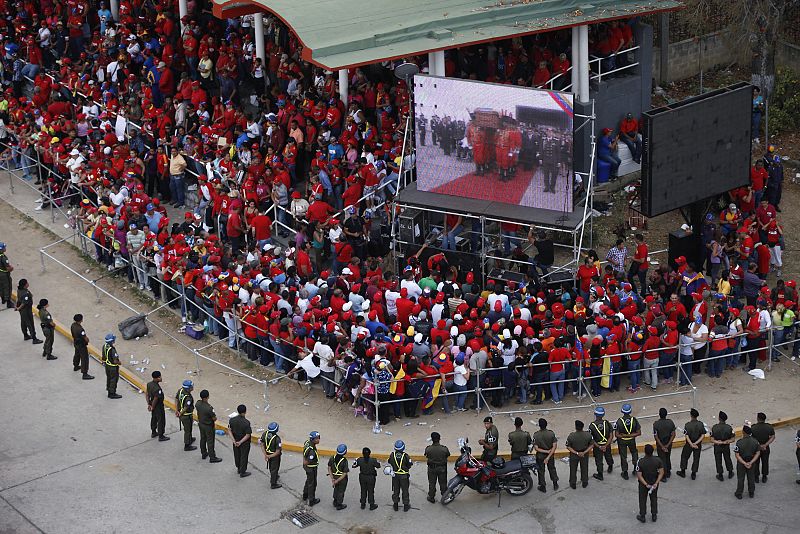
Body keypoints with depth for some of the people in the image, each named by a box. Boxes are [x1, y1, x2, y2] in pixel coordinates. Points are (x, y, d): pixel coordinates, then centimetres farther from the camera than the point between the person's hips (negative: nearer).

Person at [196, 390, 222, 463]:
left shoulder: (198, 404, -14)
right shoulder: (209, 408, -35)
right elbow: (214, 418, -23)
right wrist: (214, 417, 0)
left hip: (201, 424, 7)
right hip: (208, 426, -7)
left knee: (202, 439, 24)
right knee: (210, 441, 8)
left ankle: (203, 454, 40)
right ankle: (212, 458, 19)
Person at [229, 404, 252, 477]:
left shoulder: (232, 420, -15)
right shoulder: (246, 422, -28)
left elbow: (230, 430, -8)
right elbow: (248, 435, -23)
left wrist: (234, 441, -8)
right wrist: (240, 442, -16)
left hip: (235, 441, 4)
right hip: (245, 442, -4)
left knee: (237, 455, 24)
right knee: (244, 456, 13)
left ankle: (238, 469, 44)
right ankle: (242, 472, 27)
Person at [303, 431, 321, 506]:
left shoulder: (307, 442, -13)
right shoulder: (312, 451, -39)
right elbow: (306, 462, -33)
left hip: (306, 466, 9)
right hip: (311, 468, -9)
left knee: (309, 480, 30)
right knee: (312, 483, 12)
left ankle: (305, 495, 51)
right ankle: (311, 500, 29)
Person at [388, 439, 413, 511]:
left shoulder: (392, 455, -12)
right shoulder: (405, 456, -20)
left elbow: (390, 463, 3)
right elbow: (409, 465, -10)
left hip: (395, 475, 3)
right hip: (404, 475, -3)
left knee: (396, 490, 16)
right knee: (405, 490, 11)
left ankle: (395, 505, 25)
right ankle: (406, 505, 18)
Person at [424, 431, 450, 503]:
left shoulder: (428, 449, -22)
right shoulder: (444, 449, -21)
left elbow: (426, 456, -4)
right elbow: (447, 456, -4)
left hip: (432, 468, 0)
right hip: (442, 468, 0)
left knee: (432, 483, 17)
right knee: (443, 483, 18)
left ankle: (431, 497, 28)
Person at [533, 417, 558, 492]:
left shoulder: (536, 435, -23)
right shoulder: (551, 433, -18)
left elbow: (536, 448, -22)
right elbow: (554, 446, -18)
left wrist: (547, 451, -15)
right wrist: (548, 457, -17)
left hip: (540, 456, -2)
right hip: (551, 455, 2)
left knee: (541, 471, 17)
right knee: (552, 469, 24)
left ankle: (543, 487, 27)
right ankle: (555, 485, 36)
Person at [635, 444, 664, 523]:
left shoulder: (640, 462, -26)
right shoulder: (658, 460, -19)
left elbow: (639, 476, -23)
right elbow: (661, 473, -16)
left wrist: (646, 484, -18)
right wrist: (656, 483, -15)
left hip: (643, 484, -2)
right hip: (654, 483, 2)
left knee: (642, 499, 17)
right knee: (654, 499, 22)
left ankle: (642, 516, 28)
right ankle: (654, 516, 32)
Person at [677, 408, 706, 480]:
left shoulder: (687, 425, -20)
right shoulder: (701, 424, -13)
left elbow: (687, 436, -22)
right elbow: (703, 435, -13)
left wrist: (691, 444, -20)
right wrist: (696, 443, -16)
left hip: (689, 444, -2)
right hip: (698, 444, 2)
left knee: (684, 457, 19)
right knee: (696, 458, 16)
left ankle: (683, 472, 29)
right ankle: (694, 474, 24)